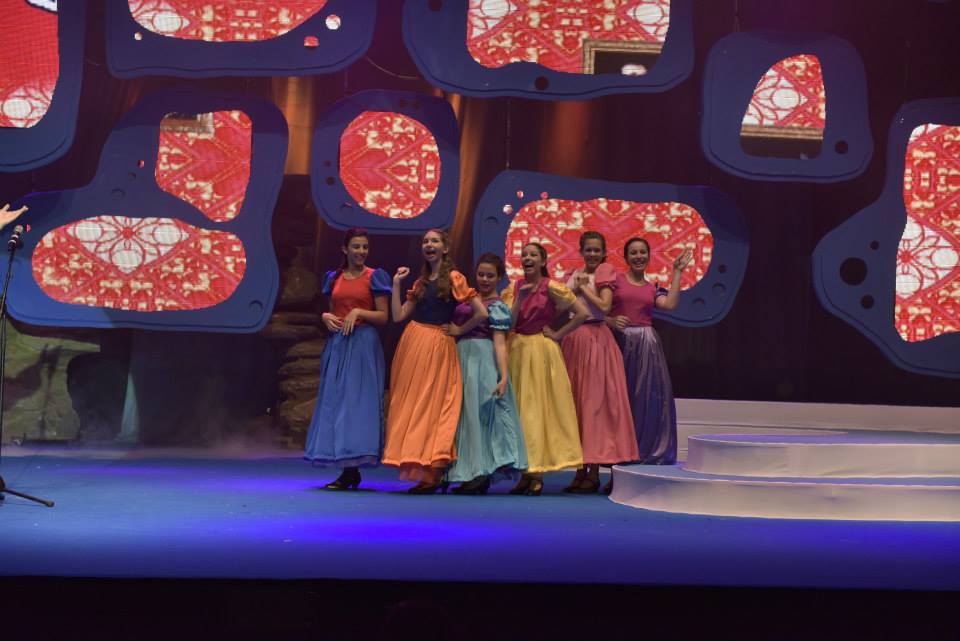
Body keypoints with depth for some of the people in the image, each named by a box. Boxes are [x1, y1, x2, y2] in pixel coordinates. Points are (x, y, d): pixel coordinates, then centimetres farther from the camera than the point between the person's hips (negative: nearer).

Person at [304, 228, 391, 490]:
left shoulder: (374, 277, 1)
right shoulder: (334, 278, 14)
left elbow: (383, 317, -1)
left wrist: (358, 312, -14)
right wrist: (326, 317, 0)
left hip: (363, 343, -5)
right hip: (337, 343, 5)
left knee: (357, 400, -8)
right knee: (334, 399, 3)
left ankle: (352, 470, -7)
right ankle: (347, 470, 8)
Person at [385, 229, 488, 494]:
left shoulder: (454, 278, -4)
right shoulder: (420, 282, 15)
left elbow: (481, 313, -12)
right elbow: (398, 316, 8)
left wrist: (458, 330, -4)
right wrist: (396, 284, 6)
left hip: (438, 347, -6)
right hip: (412, 343, 7)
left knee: (433, 403, -6)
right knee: (411, 403, 4)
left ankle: (435, 475, -3)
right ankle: (418, 469, 9)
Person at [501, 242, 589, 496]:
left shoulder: (551, 287, -5)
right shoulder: (514, 288, 8)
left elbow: (582, 313, -9)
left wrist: (558, 334, -8)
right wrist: (520, 297, -13)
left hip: (542, 351, -4)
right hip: (518, 350, 4)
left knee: (541, 406, -4)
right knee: (520, 408, 3)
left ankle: (537, 474, -3)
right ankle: (526, 472, 7)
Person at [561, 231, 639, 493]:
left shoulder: (605, 272, -2)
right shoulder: (574, 275, 15)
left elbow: (604, 306, -14)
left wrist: (584, 287, -7)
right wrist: (575, 286, -6)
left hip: (596, 339, -6)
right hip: (573, 339, 6)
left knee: (593, 402, -5)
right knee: (574, 403, 7)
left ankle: (594, 473, -1)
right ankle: (580, 471, 14)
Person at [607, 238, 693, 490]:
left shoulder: (653, 288, 15)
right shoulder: (614, 280, 5)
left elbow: (670, 304, -5)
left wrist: (677, 271, 2)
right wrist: (611, 321, -19)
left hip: (647, 345, 3)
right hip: (620, 344, -3)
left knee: (648, 402, -1)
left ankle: (644, 458, 8)